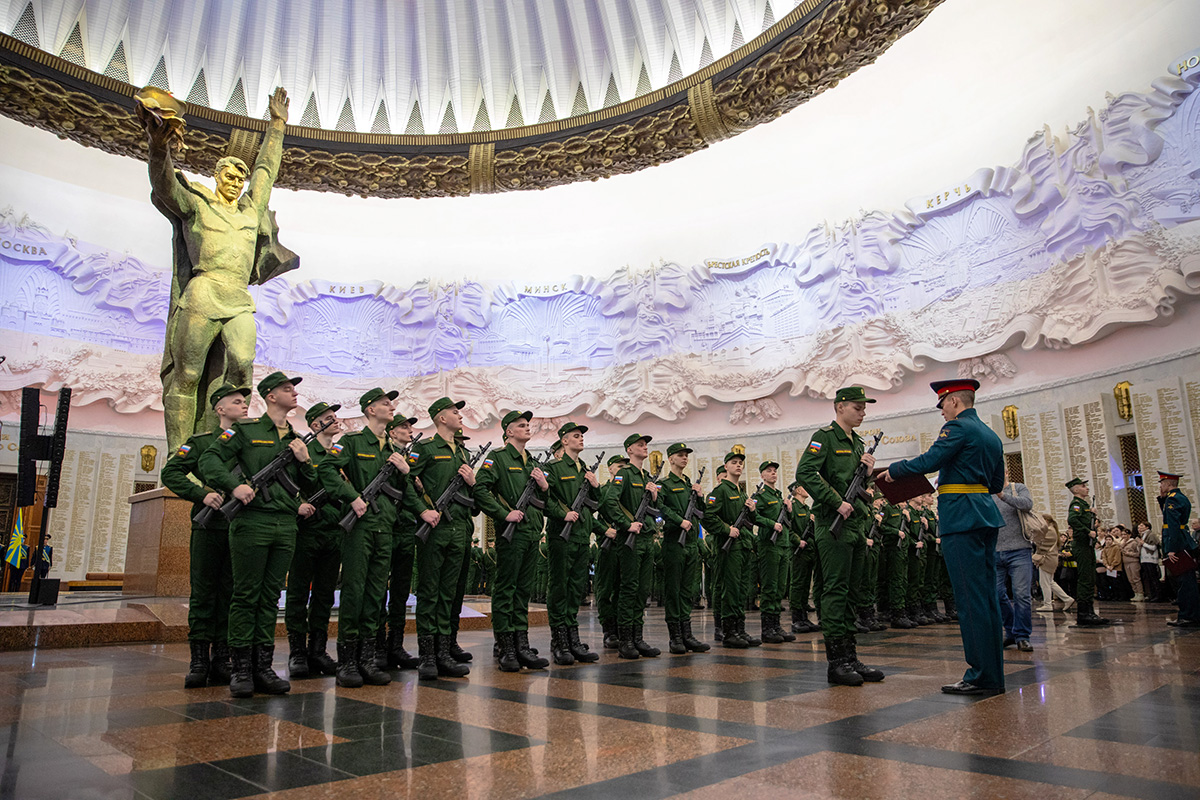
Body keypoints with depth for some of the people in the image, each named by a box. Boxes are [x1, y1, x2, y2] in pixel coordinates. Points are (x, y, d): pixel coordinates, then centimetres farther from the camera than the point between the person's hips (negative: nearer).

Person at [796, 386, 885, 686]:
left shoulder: (857, 442, 19)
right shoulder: (825, 436, -6)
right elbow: (805, 473, -19)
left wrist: (867, 468, 4)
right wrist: (837, 503, -20)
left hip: (857, 524, 9)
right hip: (834, 525, -9)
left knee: (851, 593, 11)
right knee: (836, 591, -6)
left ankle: (850, 657, 18)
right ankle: (836, 662, -1)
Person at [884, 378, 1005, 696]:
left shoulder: (958, 427, -8)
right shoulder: (991, 436, 20)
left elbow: (930, 460, -19)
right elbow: (997, 483, 23)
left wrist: (893, 470, -5)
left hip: (962, 515, -9)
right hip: (986, 514, 10)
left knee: (970, 597, -7)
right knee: (987, 595, 11)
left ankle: (982, 676, -4)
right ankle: (994, 674, 16)